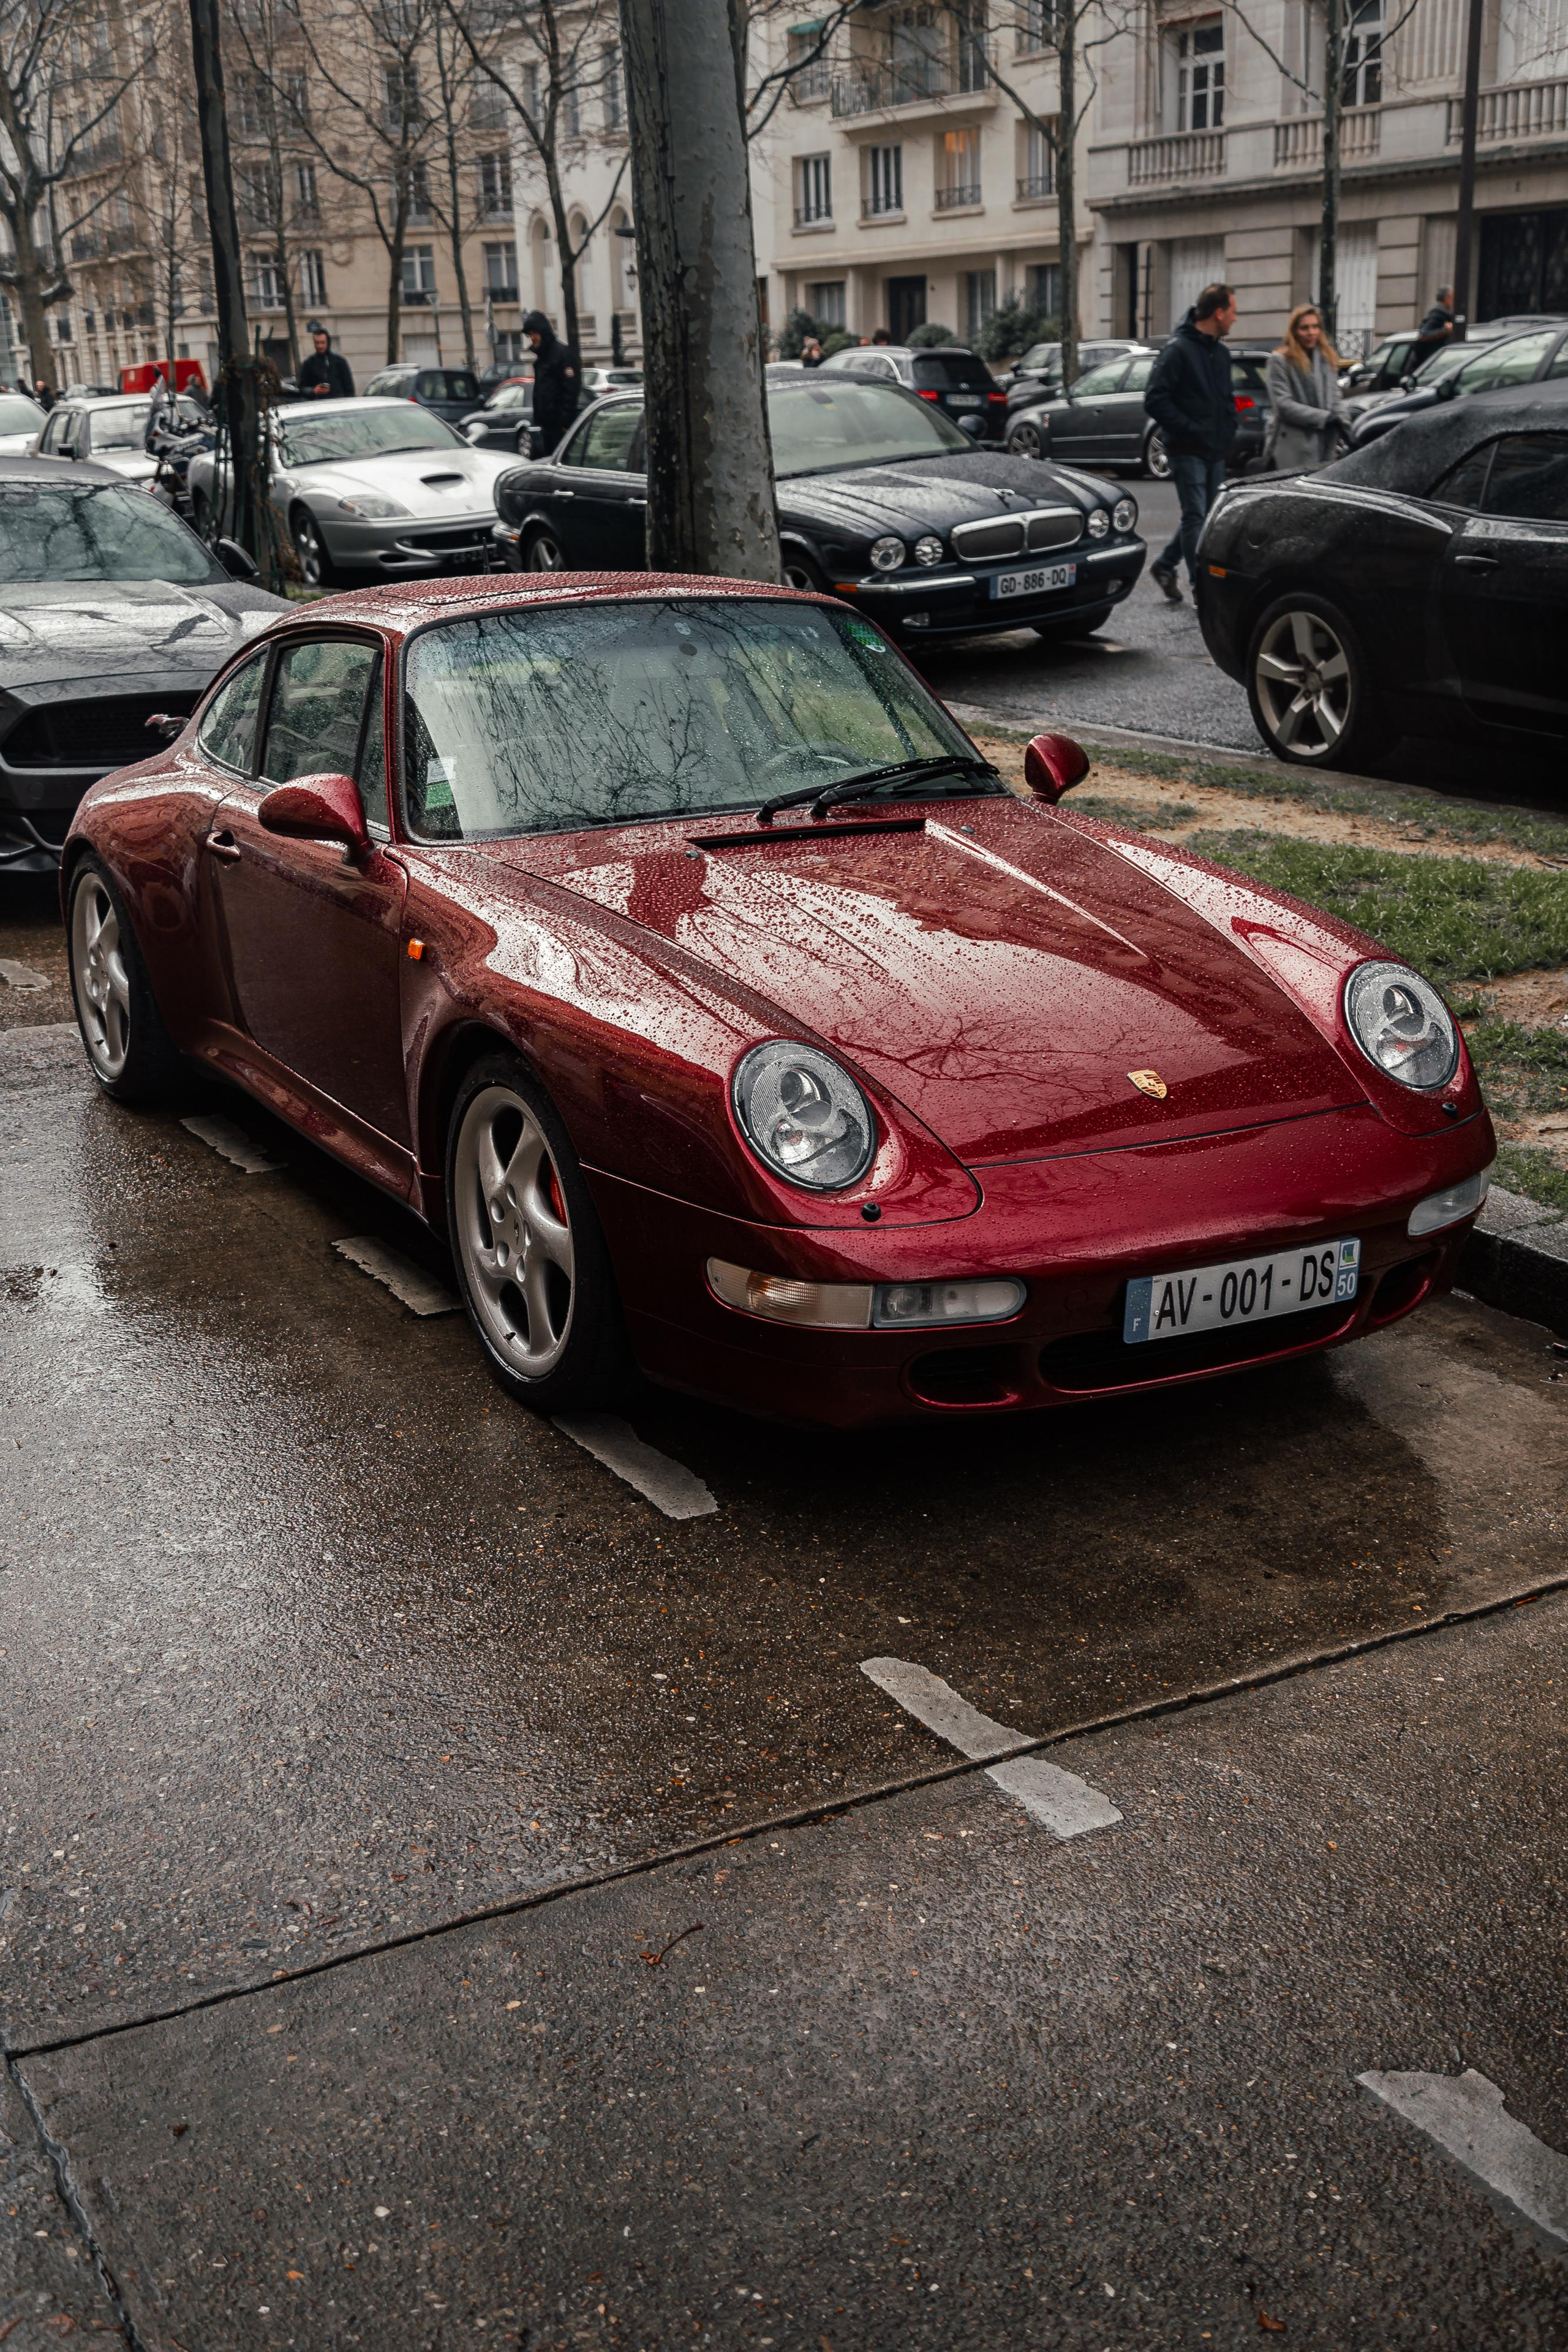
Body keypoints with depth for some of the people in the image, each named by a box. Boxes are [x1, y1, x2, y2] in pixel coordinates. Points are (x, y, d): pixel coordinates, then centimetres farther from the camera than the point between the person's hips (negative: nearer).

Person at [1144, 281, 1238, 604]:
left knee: (1207, 515, 12)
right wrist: (1189, 429, -18)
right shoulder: (1179, 350, -11)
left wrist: (1229, 429, 10)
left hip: (1215, 451, 8)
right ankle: (1203, 588, -5)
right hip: (1188, 451, -8)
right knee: (1196, 516, -7)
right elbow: (1155, 400, -17)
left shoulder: (1221, 353, 15)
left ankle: (1165, 566, 27)